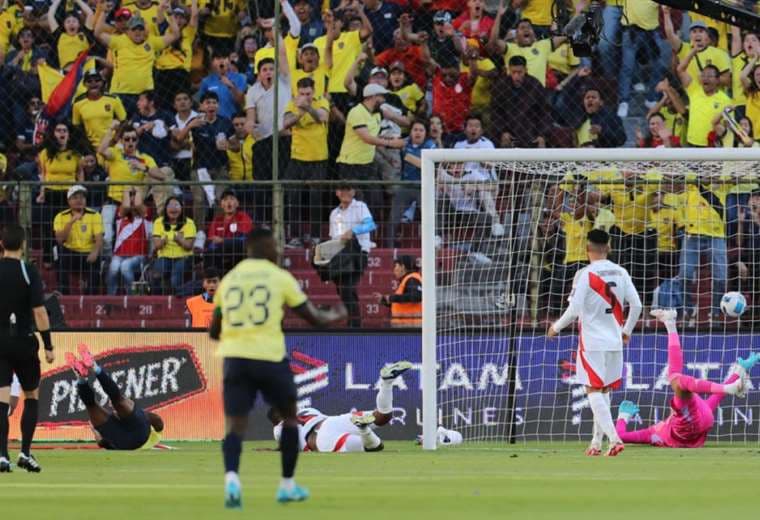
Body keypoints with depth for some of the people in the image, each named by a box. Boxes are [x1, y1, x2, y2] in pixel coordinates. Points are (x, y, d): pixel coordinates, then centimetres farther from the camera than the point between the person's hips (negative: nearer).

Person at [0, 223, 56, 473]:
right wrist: (48, 346, -8)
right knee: (31, 396, 15)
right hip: (23, 340, -2)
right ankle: (25, 453, 10)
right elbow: (39, 311, -13)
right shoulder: (29, 272, -9)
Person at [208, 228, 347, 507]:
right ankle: (287, 485, 23)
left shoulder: (229, 279, 12)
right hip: (270, 357, -2)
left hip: (234, 357, 2)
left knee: (235, 426, -2)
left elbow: (214, 332, 18)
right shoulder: (280, 277, 3)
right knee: (290, 417, 20)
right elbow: (314, 318, 7)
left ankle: (231, 477, -30)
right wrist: (335, 316, 29)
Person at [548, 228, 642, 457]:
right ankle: (597, 442, 18)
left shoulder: (585, 274, -10)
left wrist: (557, 327, 3)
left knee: (594, 391, -5)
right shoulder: (620, 273, 5)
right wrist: (627, 330, 22)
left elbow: (575, 309, -14)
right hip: (614, 341, 5)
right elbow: (636, 305, 6)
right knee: (604, 391, 15)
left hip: (592, 341, -5)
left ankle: (614, 438, -21)